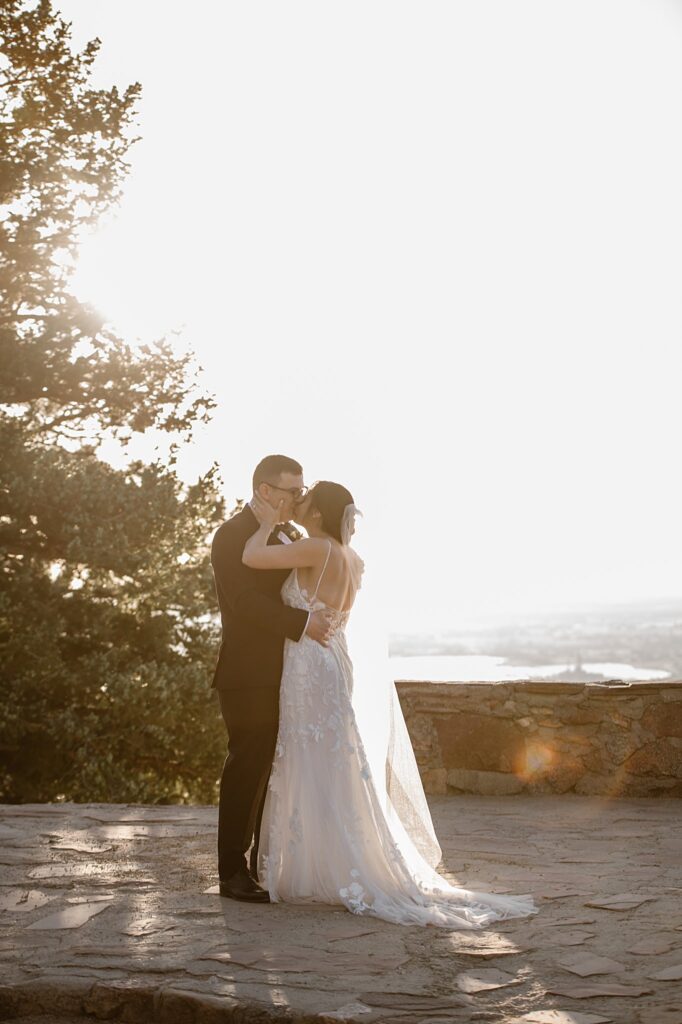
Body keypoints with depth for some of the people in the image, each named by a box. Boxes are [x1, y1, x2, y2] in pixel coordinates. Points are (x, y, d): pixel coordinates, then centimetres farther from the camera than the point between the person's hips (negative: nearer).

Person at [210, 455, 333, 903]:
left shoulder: (290, 536, 16)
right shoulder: (233, 535, -10)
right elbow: (245, 600, -21)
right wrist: (303, 622, -26)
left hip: (287, 676, 8)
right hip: (251, 676, -8)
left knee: (278, 773, 12)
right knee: (247, 772, -2)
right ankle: (234, 873, 7)